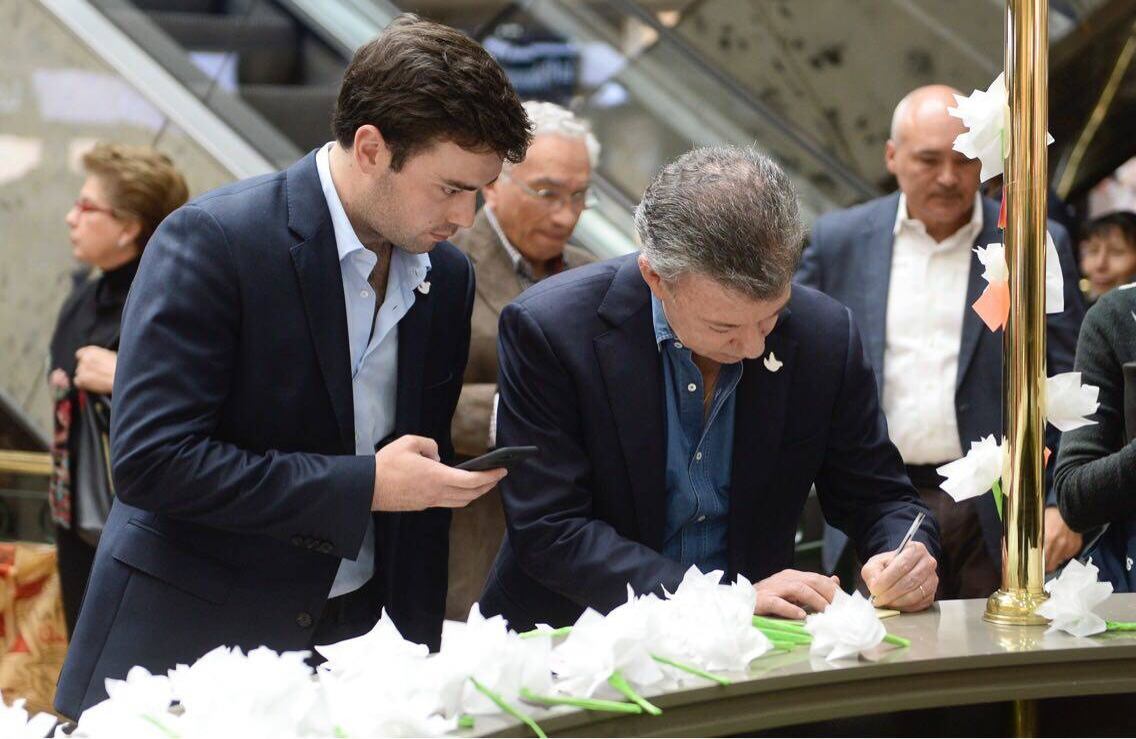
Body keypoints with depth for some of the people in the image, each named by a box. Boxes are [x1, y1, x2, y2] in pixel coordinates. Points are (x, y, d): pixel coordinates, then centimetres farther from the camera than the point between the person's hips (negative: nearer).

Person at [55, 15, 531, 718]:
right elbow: (152, 459, -22)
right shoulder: (211, 241, -15)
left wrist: (420, 656, 6)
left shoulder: (449, 277, 4)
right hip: (189, 643, -5)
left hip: (355, 638, 5)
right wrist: (363, 486, -21)